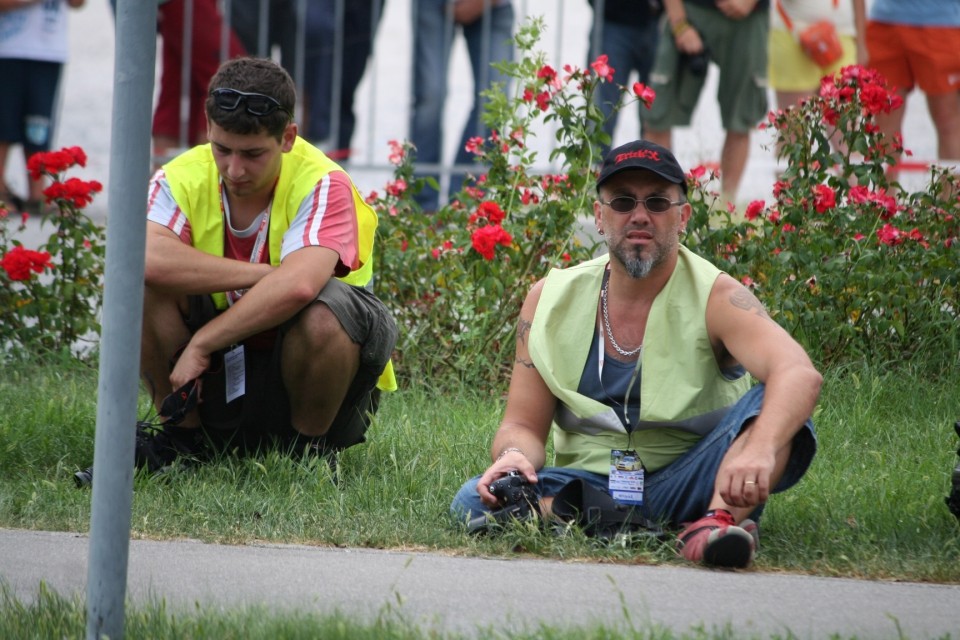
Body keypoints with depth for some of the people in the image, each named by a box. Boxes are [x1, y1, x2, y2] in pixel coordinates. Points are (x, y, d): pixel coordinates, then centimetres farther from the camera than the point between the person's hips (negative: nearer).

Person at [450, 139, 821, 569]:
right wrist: (516, 455, -21)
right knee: (475, 501, -24)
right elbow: (524, 424, 6)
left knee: (777, 405, -25)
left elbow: (799, 375, -27)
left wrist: (759, 451, -49)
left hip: (687, 484, -3)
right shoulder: (550, 302, 2)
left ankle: (717, 520, -48)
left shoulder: (716, 299, -9)